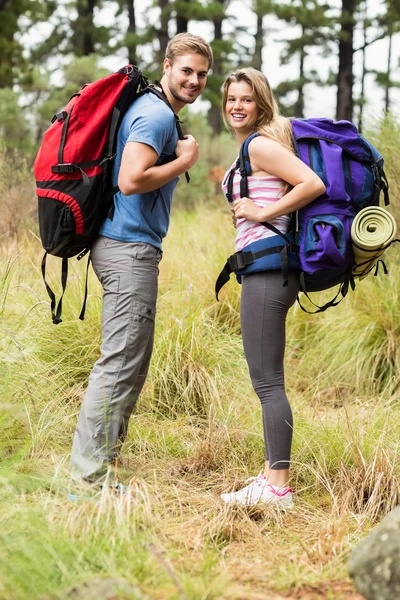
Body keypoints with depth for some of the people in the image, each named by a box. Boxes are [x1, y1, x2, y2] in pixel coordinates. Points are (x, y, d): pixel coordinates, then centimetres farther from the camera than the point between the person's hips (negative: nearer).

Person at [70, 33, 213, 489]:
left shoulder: (153, 111, 19)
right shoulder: (157, 114, -13)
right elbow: (130, 180, -24)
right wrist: (185, 160, -13)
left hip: (125, 246, 11)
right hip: (130, 247, -11)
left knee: (130, 361, 15)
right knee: (121, 362, -10)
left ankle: (98, 461, 21)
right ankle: (90, 477, -7)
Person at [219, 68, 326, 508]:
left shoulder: (261, 145, -9)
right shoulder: (250, 148, 20)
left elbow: (313, 184, -21)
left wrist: (264, 212, -15)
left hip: (267, 266, -11)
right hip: (265, 269, 11)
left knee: (267, 380, -9)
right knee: (266, 379, 15)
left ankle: (278, 487, -5)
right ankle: (272, 471, 22)